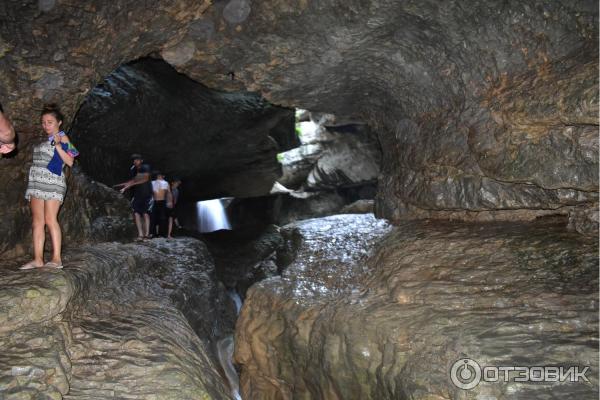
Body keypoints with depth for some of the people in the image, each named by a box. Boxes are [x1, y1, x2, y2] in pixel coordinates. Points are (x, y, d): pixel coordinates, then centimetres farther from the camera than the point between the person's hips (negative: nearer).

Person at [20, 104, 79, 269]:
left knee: (50, 219, -13)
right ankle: (38, 259, 1)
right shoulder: (45, 140, 22)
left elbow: (69, 161, -8)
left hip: (53, 182, -7)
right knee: (37, 221, 1)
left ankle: (56, 258, -13)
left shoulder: (61, 137, 3)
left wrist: (58, 145, -15)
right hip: (36, 182, 7)